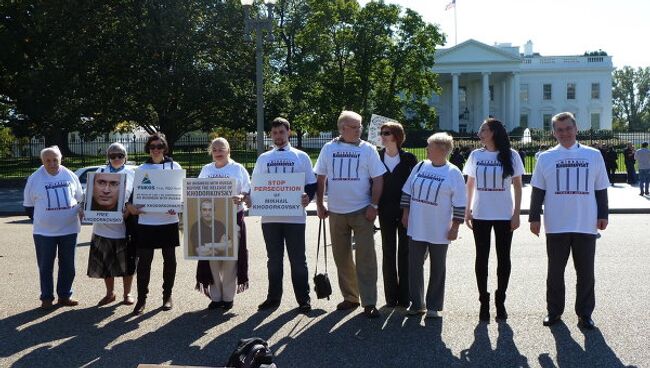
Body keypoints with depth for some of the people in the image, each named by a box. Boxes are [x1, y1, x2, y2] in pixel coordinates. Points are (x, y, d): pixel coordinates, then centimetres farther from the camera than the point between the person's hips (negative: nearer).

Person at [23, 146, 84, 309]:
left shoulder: (70, 176, 3)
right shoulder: (34, 179, -3)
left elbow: (80, 199, 13)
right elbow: (28, 205, 5)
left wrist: (76, 214, 3)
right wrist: (39, 219, 1)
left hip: (69, 229, 2)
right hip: (44, 232, -2)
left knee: (68, 265, 9)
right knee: (45, 266, 5)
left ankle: (65, 295, 22)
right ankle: (47, 298, 17)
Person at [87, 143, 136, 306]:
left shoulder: (131, 173, 4)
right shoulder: (101, 171, 7)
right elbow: (93, 192, 9)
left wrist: (129, 210, -13)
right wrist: (92, 208, -9)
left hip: (124, 225, -2)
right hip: (103, 226, 2)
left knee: (127, 262, 5)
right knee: (105, 262, 9)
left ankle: (127, 294, 19)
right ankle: (110, 293, 26)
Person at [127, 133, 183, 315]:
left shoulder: (174, 166, 5)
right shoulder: (142, 169, 8)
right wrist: (129, 205, -11)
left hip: (168, 220, 0)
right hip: (146, 220, 0)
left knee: (169, 259, 8)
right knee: (144, 260, 1)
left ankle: (167, 295, 22)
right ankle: (141, 299, 9)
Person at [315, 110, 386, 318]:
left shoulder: (368, 149, -1)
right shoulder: (329, 149, 4)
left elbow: (378, 179, -2)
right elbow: (320, 178, 10)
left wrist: (374, 205, -10)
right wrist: (319, 204, 6)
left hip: (362, 211, -3)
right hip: (336, 212, 3)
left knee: (365, 257, -4)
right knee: (341, 257, 11)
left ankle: (369, 303, 1)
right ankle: (350, 297, 26)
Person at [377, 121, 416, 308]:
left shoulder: (409, 158, -2)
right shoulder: (377, 157, 3)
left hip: (406, 210, -2)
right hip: (386, 212, 2)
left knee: (405, 252, 4)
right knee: (388, 252, 6)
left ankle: (405, 296, 12)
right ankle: (391, 295, 14)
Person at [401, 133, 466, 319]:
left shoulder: (453, 173, -7)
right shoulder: (420, 167, 6)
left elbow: (459, 204, -7)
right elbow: (407, 191, 13)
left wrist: (455, 227, -9)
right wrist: (405, 213, 9)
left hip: (439, 231, -4)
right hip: (416, 228, 4)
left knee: (437, 269, 7)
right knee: (414, 265, 8)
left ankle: (434, 306, 18)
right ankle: (417, 303, 20)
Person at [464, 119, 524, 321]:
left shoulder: (511, 156, -3)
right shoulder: (476, 155, 3)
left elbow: (517, 186, 0)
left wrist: (516, 213, -5)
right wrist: (467, 211, 5)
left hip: (504, 215, -1)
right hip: (480, 215, 2)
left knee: (503, 258, 8)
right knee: (482, 258, 6)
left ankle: (500, 300, 21)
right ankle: (484, 300, 16)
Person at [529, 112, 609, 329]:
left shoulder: (593, 155, 5)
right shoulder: (546, 158, 3)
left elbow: (601, 189, 9)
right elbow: (538, 191, 5)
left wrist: (603, 215, 4)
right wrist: (534, 217, 0)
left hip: (586, 226, 0)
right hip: (556, 227, 0)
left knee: (586, 272, 7)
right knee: (555, 271, 9)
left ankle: (585, 313, 20)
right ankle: (554, 311, 22)